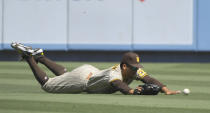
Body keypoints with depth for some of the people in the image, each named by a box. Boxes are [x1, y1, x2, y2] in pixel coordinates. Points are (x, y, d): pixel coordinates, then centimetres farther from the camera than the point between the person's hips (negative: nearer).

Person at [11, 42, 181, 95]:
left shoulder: (134, 70, -21)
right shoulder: (114, 73, -41)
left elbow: (149, 79, -31)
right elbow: (119, 85, -62)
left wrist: (165, 90, -48)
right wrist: (132, 91, -81)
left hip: (91, 72, 7)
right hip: (81, 79, -7)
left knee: (63, 75, 34)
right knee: (46, 84, 10)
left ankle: (39, 56, 47)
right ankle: (29, 55, 23)